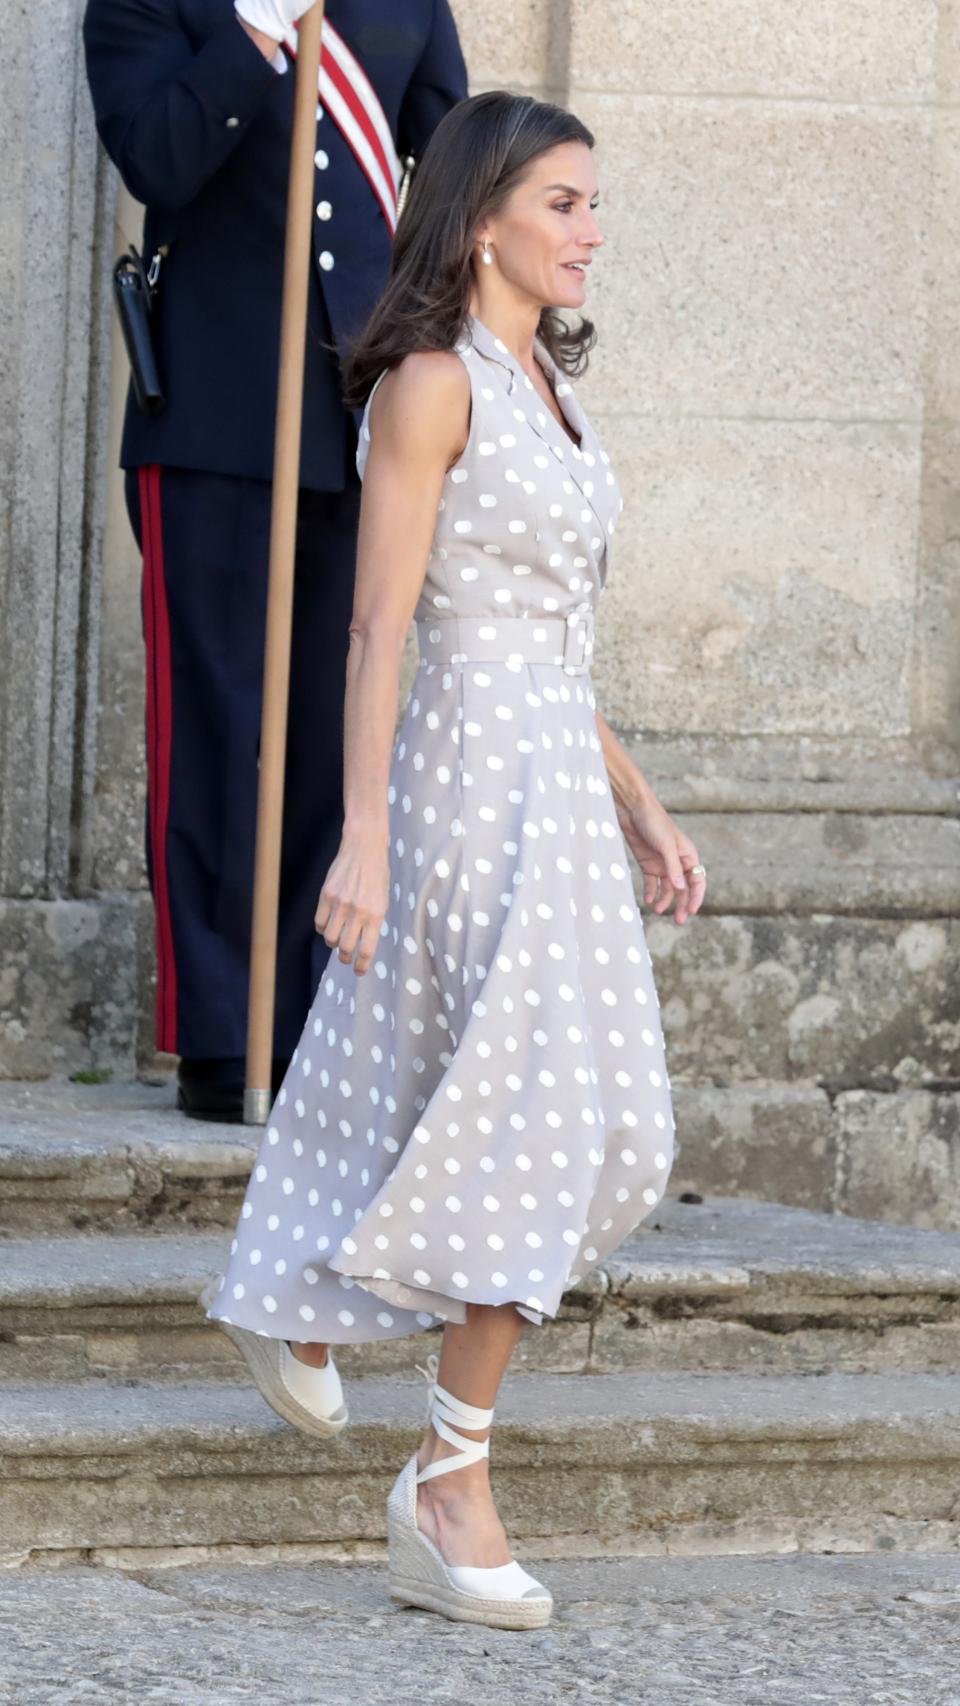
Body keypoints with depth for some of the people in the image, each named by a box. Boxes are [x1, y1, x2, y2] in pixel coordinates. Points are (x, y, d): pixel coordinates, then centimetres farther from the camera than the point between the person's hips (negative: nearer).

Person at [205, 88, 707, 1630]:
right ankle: (448, 1489, -5)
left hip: (563, 781, 9)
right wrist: (361, 840, -18)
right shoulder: (431, 386, -10)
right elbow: (380, 630, -13)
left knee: (610, 1131, 8)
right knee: (528, 1115, -11)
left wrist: (640, 811, 19)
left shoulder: (547, 387, 16)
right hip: (473, 769, -9)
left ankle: (302, 1308, 26)